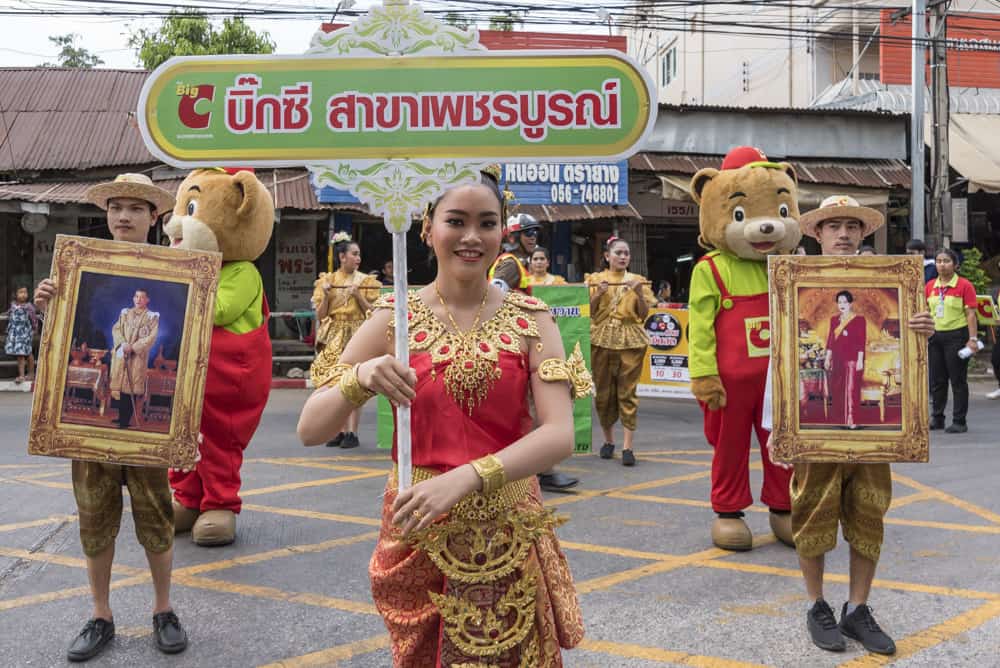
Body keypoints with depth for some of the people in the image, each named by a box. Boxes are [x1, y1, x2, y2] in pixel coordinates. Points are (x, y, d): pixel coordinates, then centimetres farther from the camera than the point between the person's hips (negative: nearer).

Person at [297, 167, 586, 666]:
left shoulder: (530, 319, -4)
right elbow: (310, 429, -6)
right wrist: (359, 380, -26)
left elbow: (560, 434, -16)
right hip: (416, 535, 0)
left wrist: (466, 478, -30)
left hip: (508, 535, 0)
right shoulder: (394, 318, -4)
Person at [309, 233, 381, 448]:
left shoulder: (365, 281, 6)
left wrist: (357, 296, -12)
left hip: (356, 336, -2)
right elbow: (320, 315, 5)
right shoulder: (327, 280, 9)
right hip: (333, 338, 2)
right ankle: (338, 430, 9)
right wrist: (326, 294, -10)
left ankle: (352, 432, -6)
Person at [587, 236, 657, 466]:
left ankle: (627, 447, -7)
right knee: (604, 392, 4)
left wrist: (639, 293, -9)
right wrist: (599, 293, -11)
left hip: (630, 341, -1)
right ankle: (608, 440, 19)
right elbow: (587, 311, 4)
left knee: (627, 393, -6)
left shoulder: (637, 280, 10)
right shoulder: (595, 279, 9)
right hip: (601, 340, 1)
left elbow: (644, 314, 5)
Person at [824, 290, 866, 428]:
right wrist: (827, 358, 11)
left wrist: (860, 360, -13)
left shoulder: (858, 320, -4)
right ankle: (839, 420, 17)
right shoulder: (834, 320, 12)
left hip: (852, 360, -6)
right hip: (837, 360, 6)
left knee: (851, 390, -7)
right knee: (837, 391, 8)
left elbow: (861, 342, -8)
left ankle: (851, 421, -5)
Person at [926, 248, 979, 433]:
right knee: (936, 380, 12)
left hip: (956, 336, -5)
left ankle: (959, 422, 8)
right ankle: (937, 418, 25)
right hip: (935, 336, 5)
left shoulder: (964, 285, -7)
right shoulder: (930, 286, 7)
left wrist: (973, 339, -15)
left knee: (958, 380, 1)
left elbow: (971, 314, -10)